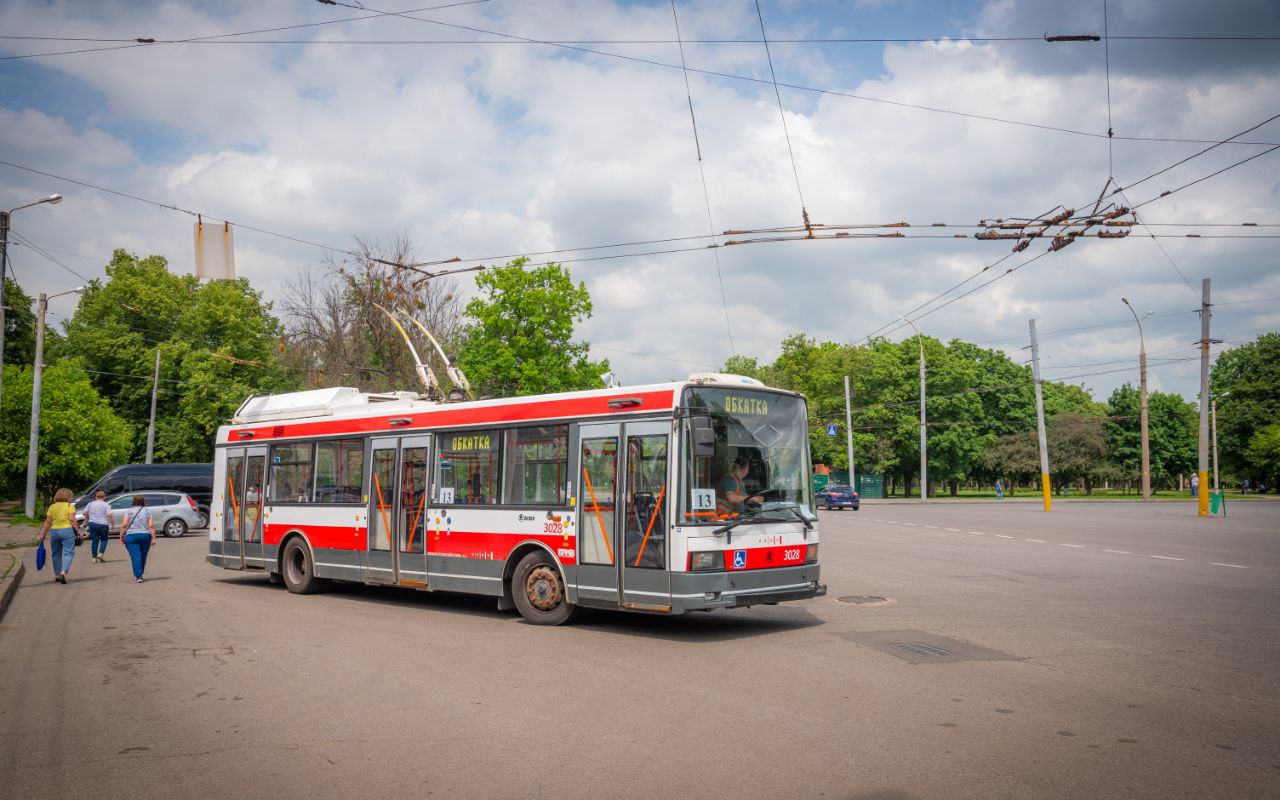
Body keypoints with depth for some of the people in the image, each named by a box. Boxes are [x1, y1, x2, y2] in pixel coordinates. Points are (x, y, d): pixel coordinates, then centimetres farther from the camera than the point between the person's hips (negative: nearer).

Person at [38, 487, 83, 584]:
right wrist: (78, 530, -7)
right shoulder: (70, 506, -2)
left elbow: (47, 522, 6)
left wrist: (42, 535, 9)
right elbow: (72, 520, -12)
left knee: (56, 554, 15)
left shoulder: (52, 507, 9)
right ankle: (63, 572, -22)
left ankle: (57, 575, 21)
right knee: (69, 553, -3)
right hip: (67, 530, -4)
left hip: (54, 531, 4)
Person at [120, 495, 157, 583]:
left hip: (131, 536, -1)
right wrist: (153, 538, -3)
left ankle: (138, 576, -14)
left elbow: (124, 525, -5)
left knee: (135, 556, -5)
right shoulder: (148, 511, 5)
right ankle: (139, 575, 25)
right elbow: (151, 526, -3)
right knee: (143, 557, 14)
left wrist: (121, 537, 2)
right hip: (145, 535, 2)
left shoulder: (129, 511, 4)